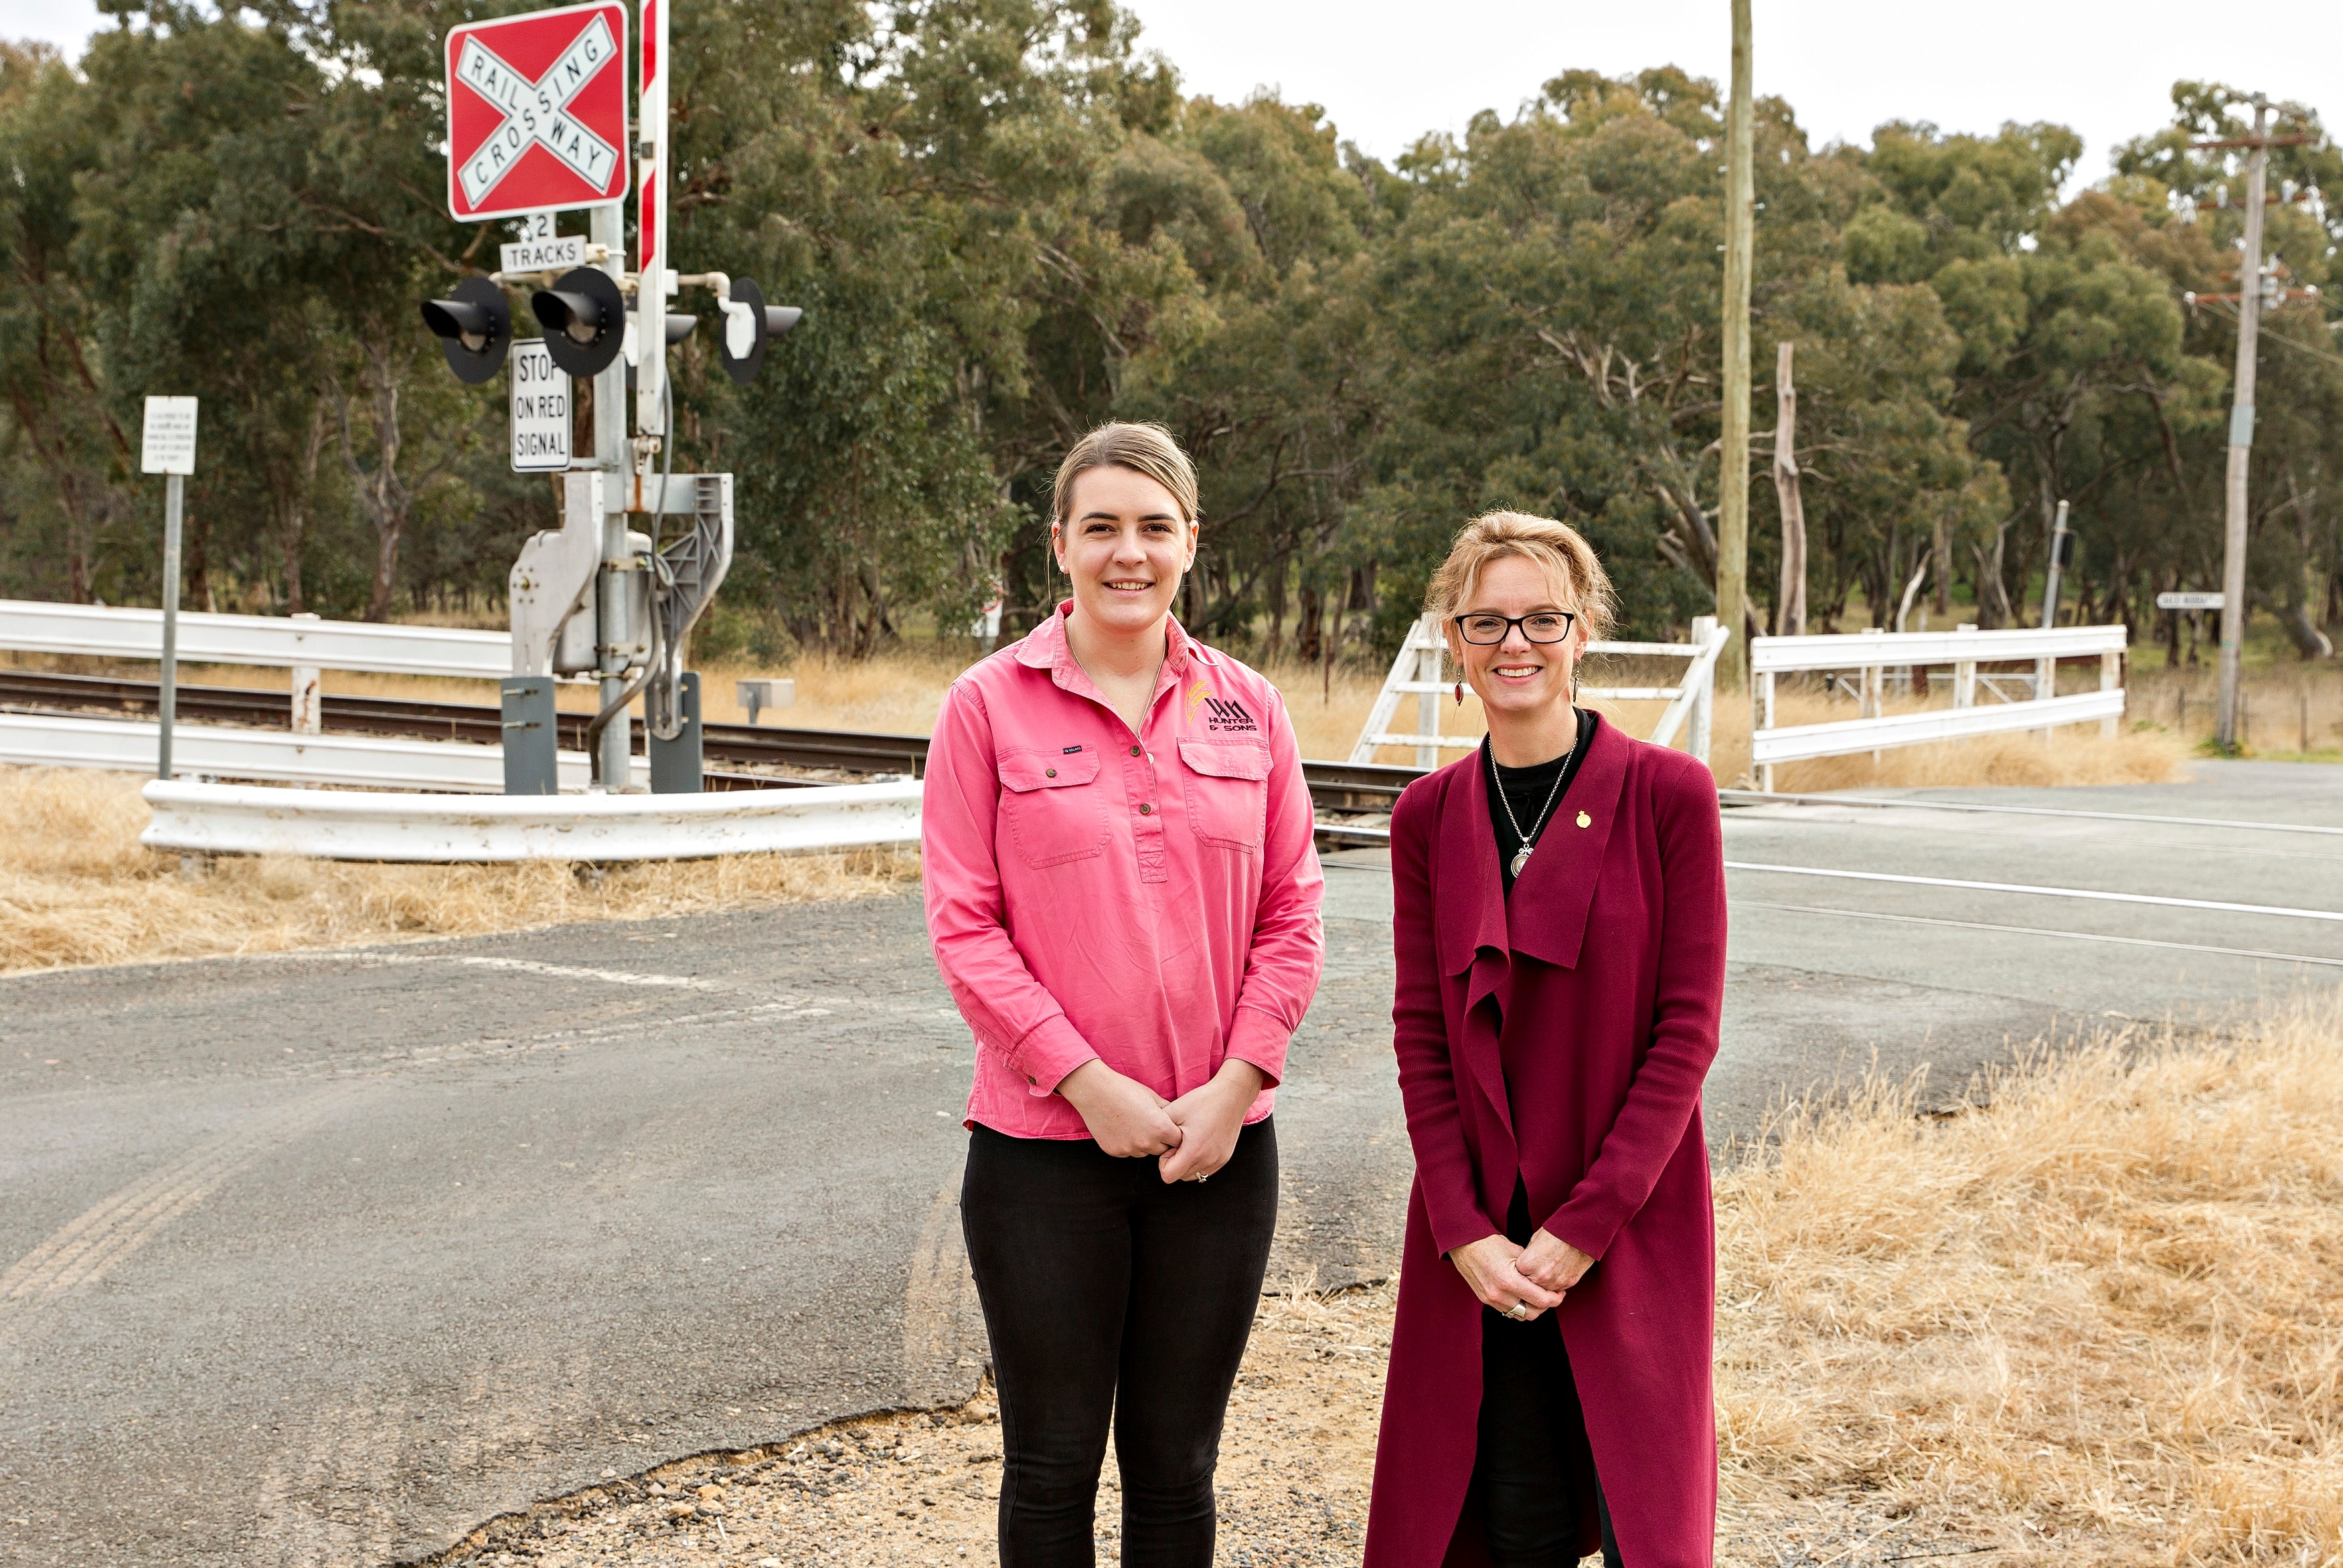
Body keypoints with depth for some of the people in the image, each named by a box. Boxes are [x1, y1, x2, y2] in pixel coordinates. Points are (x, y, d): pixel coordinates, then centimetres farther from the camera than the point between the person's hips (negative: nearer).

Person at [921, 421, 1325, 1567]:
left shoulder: (1246, 708, 5)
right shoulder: (989, 704, -3)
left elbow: (1291, 915, 5)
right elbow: (964, 925, -6)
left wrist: (1233, 1086, -7)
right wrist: (1087, 1081, -13)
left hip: (1217, 1144, 3)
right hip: (1046, 1141, -2)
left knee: (1176, 1468, 12)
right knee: (1052, 1465, 8)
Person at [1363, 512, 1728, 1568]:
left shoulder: (1668, 795, -6)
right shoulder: (1429, 816, 4)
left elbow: (1687, 1028, -8)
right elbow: (1421, 1033, 3)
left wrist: (1586, 1224, -13)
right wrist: (1465, 1230, -8)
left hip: (1630, 1231, -2)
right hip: (1478, 1234, 2)